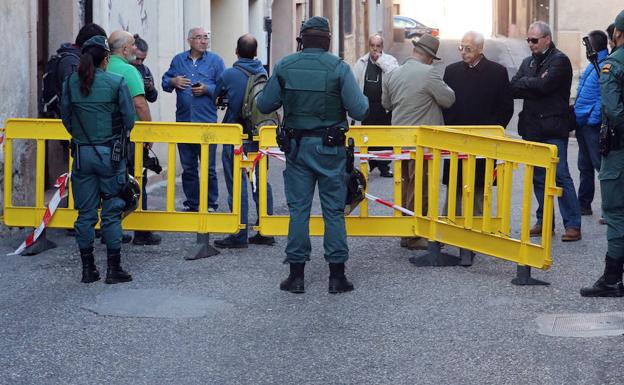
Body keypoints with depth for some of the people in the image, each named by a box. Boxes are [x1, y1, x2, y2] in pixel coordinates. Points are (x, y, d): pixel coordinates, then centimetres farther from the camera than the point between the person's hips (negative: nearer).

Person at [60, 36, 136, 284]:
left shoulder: (70, 83, 0)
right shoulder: (116, 83, -9)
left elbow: (66, 119, 6)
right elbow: (129, 120, -5)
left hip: (81, 153, 3)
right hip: (110, 152, -3)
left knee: (85, 214, 9)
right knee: (111, 212, 5)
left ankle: (88, 270, 13)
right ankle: (113, 270, 7)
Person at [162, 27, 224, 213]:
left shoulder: (215, 60, 3)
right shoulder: (178, 60, 11)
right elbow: (165, 82, 14)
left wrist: (206, 89, -16)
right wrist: (173, 82, -7)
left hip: (207, 122, -3)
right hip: (183, 121, 3)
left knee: (208, 168, 0)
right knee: (188, 167, 9)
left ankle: (210, 205, 7)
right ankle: (192, 204, 18)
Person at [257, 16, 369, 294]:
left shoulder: (284, 67, -4)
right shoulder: (338, 68, -10)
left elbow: (264, 105, 2)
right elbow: (359, 111, -11)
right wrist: (363, 99, 12)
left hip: (297, 147, 2)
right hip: (330, 149, -2)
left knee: (298, 209, 8)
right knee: (334, 210, 6)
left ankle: (296, 274, 10)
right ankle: (337, 276, 9)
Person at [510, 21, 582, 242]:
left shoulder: (560, 60, -6)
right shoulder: (528, 62, 16)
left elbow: (543, 85, -19)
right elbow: (514, 89, 5)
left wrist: (524, 83, -3)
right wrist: (534, 84, -10)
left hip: (553, 129, -7)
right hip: (532, 129, 7)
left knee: (560, 176, -9)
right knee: (538, 178, 10)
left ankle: (573, 225, -7)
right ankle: (544, 222, 18)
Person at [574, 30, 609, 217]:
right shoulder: (593, 65, 15)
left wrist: (593, 119, -21)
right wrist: (577, 114, 16)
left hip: (592, 125, -10)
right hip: (582, 124, 10)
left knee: (600, 165, -7)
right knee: (584, 166, 16)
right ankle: (584, 204, 25)